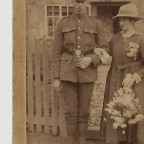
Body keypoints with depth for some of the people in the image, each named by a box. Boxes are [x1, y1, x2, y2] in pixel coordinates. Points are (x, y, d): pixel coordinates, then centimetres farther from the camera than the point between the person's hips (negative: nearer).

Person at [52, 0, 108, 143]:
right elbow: (56, 53, 1)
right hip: (68, 72, 0)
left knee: (83, 110, 6)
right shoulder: (62, 23, 0)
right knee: (71, 110, 2)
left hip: (87, 73, 0)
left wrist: (90, 59, -17)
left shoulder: (96, 23, 0)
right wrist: (56, 78, -3)